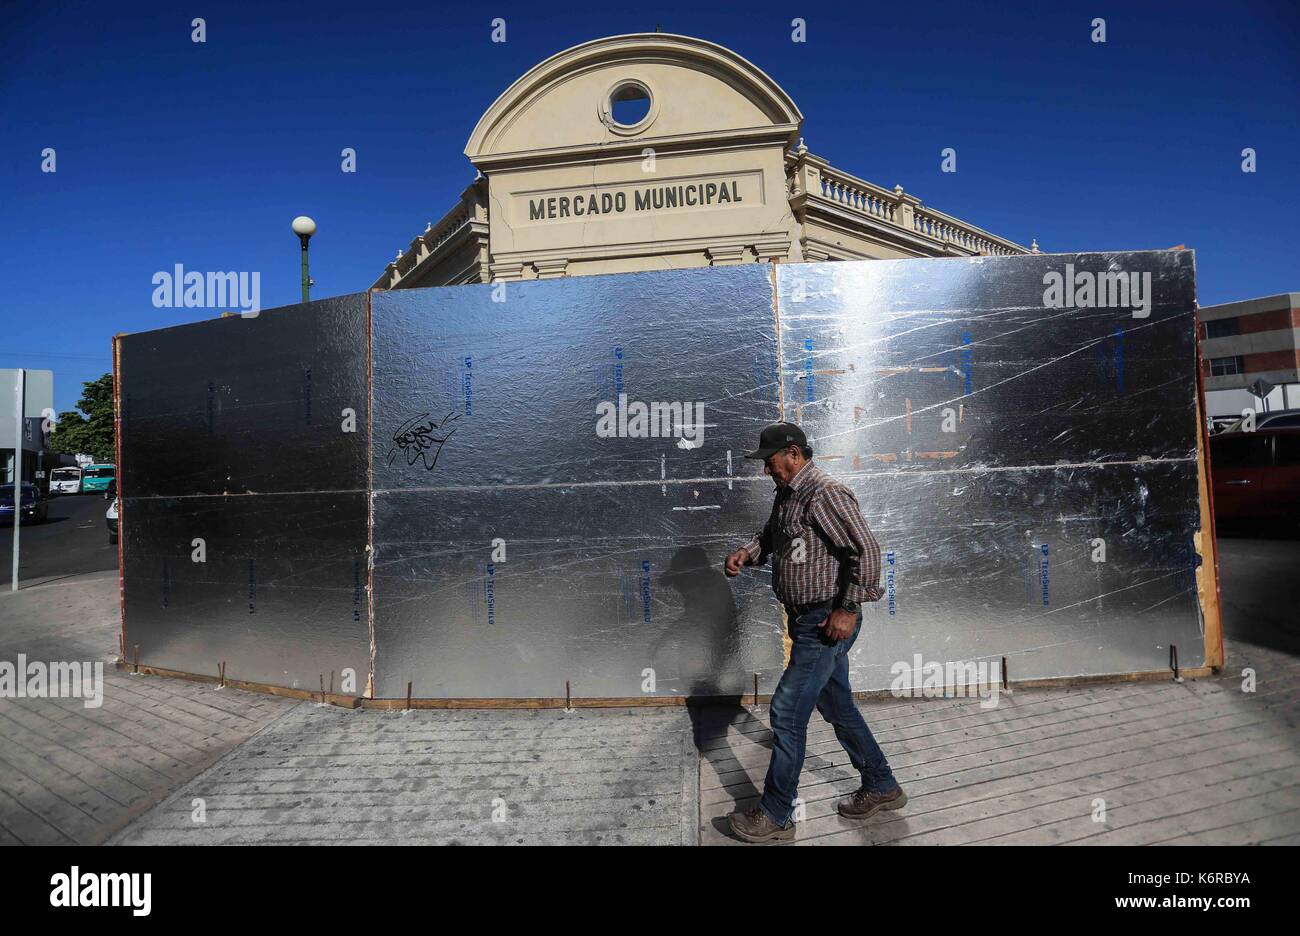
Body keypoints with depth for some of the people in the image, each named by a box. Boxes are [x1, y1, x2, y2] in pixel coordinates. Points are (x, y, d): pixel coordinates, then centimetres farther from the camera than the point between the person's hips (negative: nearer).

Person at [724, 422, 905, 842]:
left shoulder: (825, 494, -20)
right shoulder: (786, 494, 10)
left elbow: (866, 549, -23)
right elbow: (771, 536, 25)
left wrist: (848, 608, -22)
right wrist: (747, 552, 4)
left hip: (827, 622, -10)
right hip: (806, 621, 10)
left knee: (787, 710, -2)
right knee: (836, 706, 20)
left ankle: (776, 816, 14)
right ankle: (881, 787, 39)